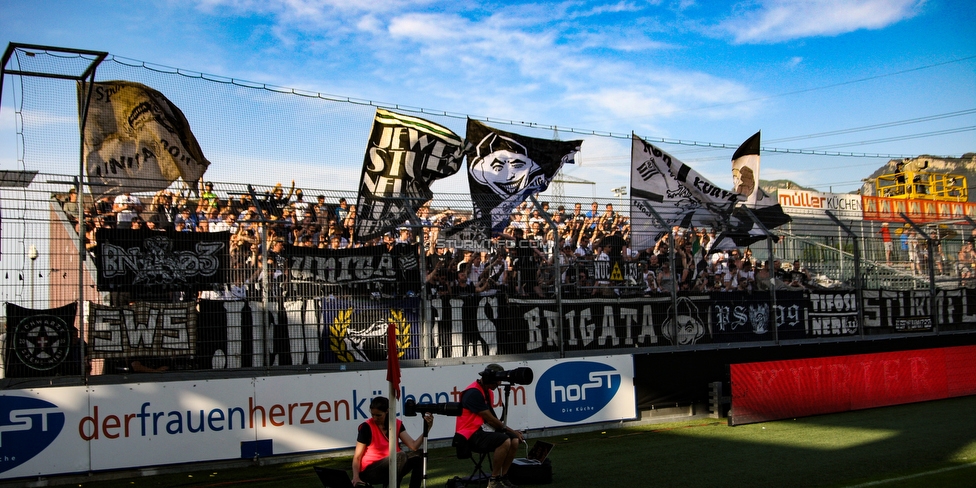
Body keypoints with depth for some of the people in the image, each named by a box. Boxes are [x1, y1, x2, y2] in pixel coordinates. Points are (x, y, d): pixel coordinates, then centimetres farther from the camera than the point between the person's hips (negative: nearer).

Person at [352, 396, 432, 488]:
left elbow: (413, 446, -7)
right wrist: (356, 476, -24)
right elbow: (357, 456, -9)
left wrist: (426, 429, -20)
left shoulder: (397, 424, 3)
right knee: (401, 456, -30)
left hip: (391, 469, 5)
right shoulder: (367, 427, -9)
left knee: (417, 458, -21)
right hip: (369, 472, -5)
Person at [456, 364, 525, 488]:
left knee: (515, 441, -8)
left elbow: (491, 418, 11)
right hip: (471, 434, -9)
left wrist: (511, 431, -3)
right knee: (505, 441, -28)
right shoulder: (474, 393, -17)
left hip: (483, 430, 9)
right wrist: (510, 430, -6)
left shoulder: (487, 392, 14)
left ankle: (503, 477, 3)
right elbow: (489, 419, -16)